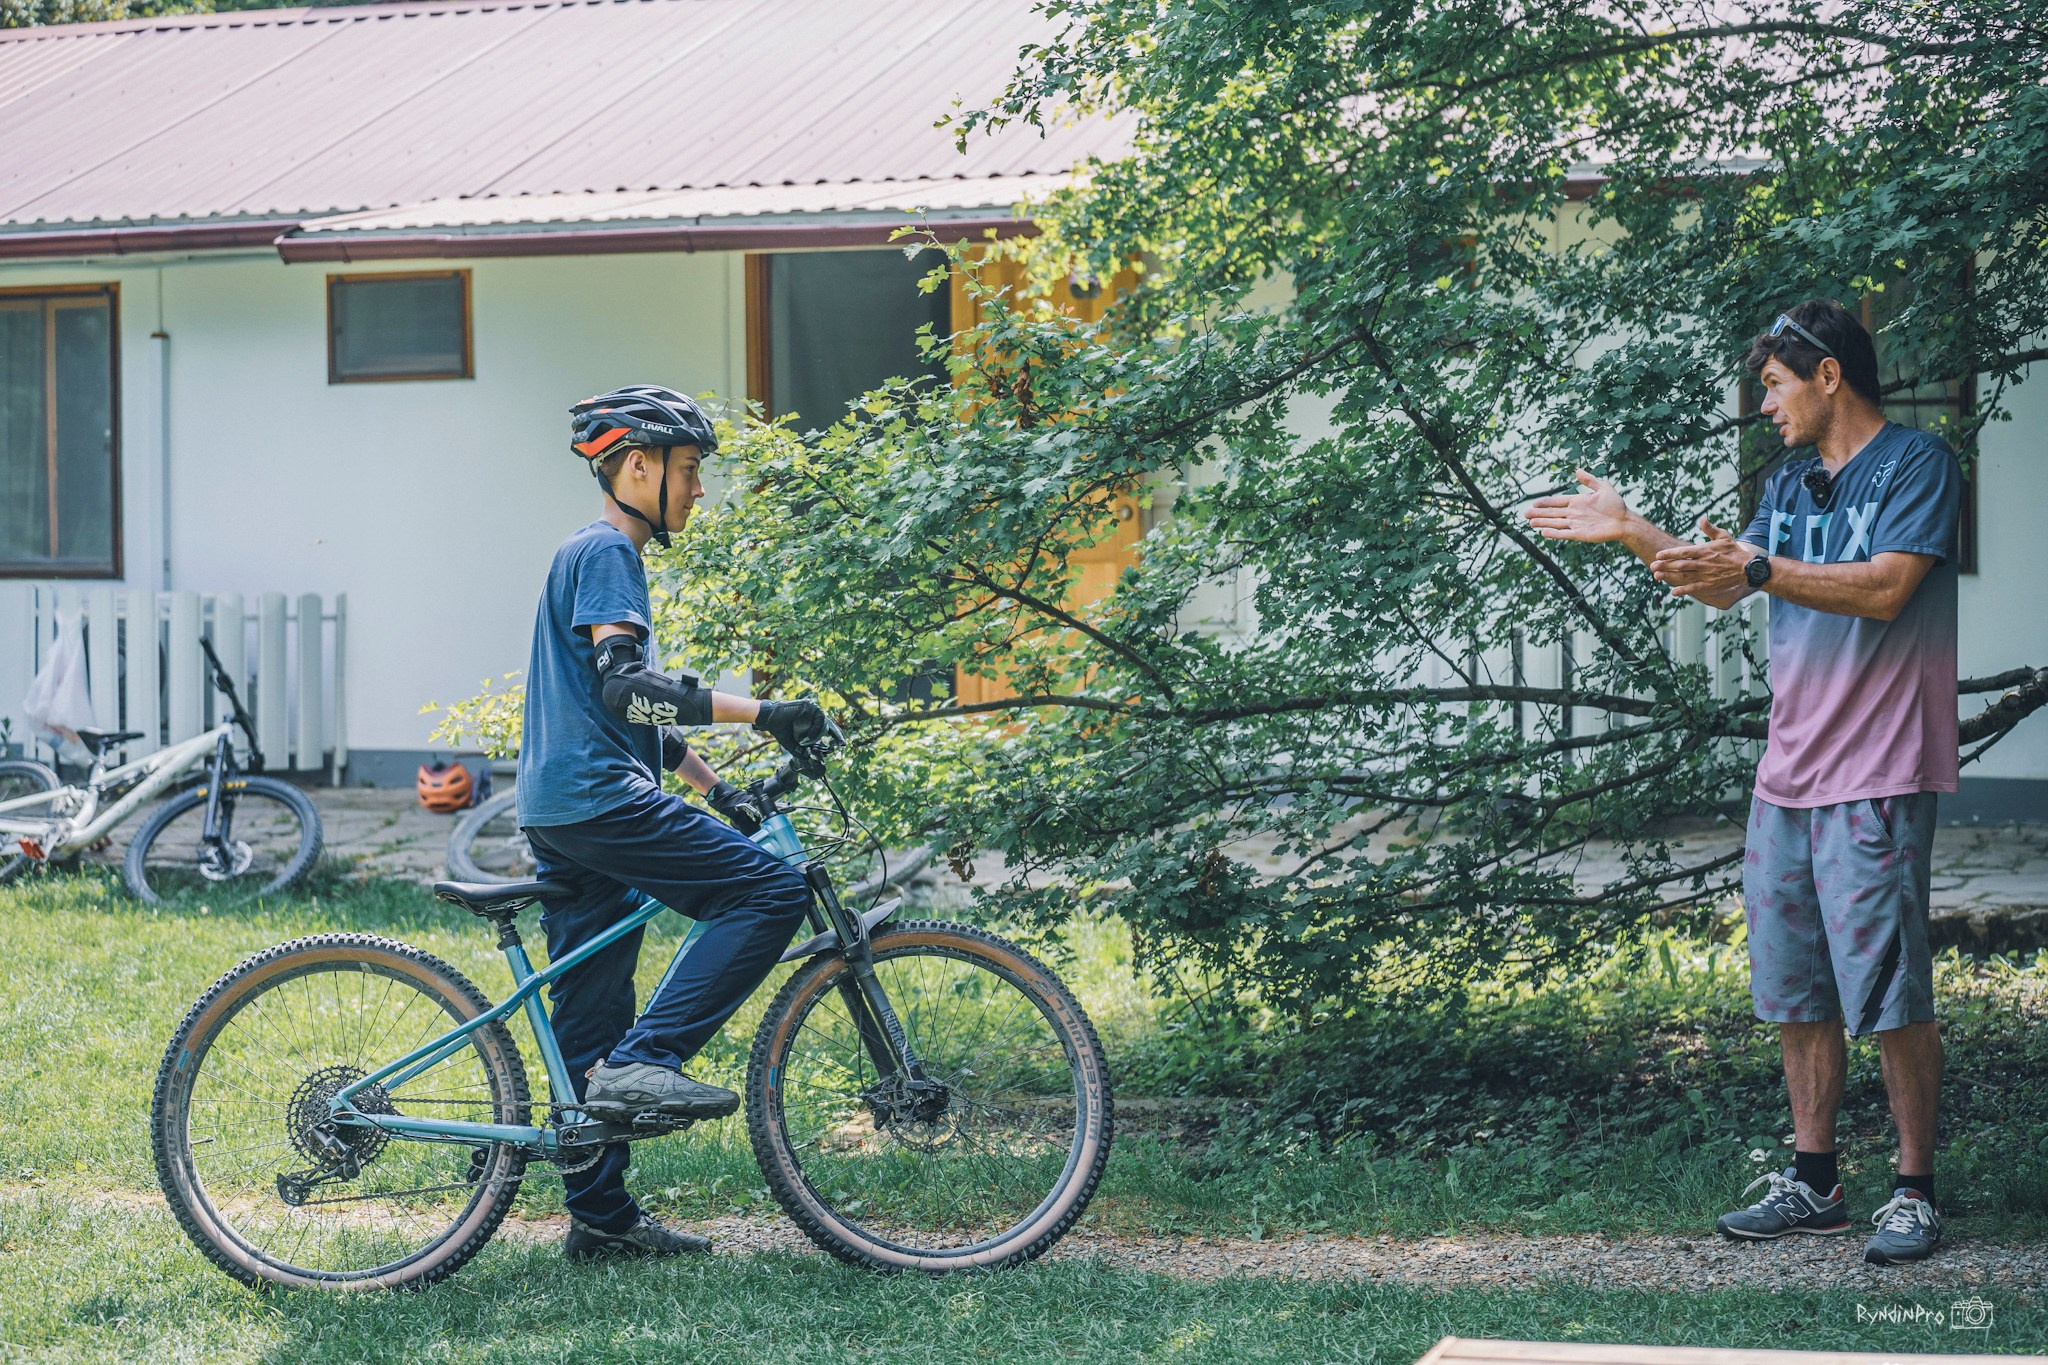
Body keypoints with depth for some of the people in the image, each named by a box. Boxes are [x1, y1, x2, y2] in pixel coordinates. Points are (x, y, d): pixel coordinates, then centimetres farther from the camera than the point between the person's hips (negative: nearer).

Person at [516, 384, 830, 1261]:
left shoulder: (600, 555, 25)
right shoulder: (605, 552, -7)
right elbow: (624, 683, -22)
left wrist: (716, 790, 26)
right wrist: (758, 714, -26)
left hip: (562, 814, 11)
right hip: (596, 796, -11)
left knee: (591, 1031, 11)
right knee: (771, 892, -16)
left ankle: (601, 1217, 14)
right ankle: (644, 1062, -20)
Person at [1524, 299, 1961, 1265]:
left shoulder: (1917, 463, -6)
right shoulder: (1790, 484, 18)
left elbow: (1885, 588, -18)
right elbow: (1726, 585, 23)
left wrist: (1757, 567, -23)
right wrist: (1630, 530, 16)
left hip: (1877, 778, -8)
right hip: (1786, 776, 8)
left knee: (1888, 994, -7)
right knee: (1797, 993, 9)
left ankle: (1914, 1191, 2)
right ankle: (1813, 1184, 17)